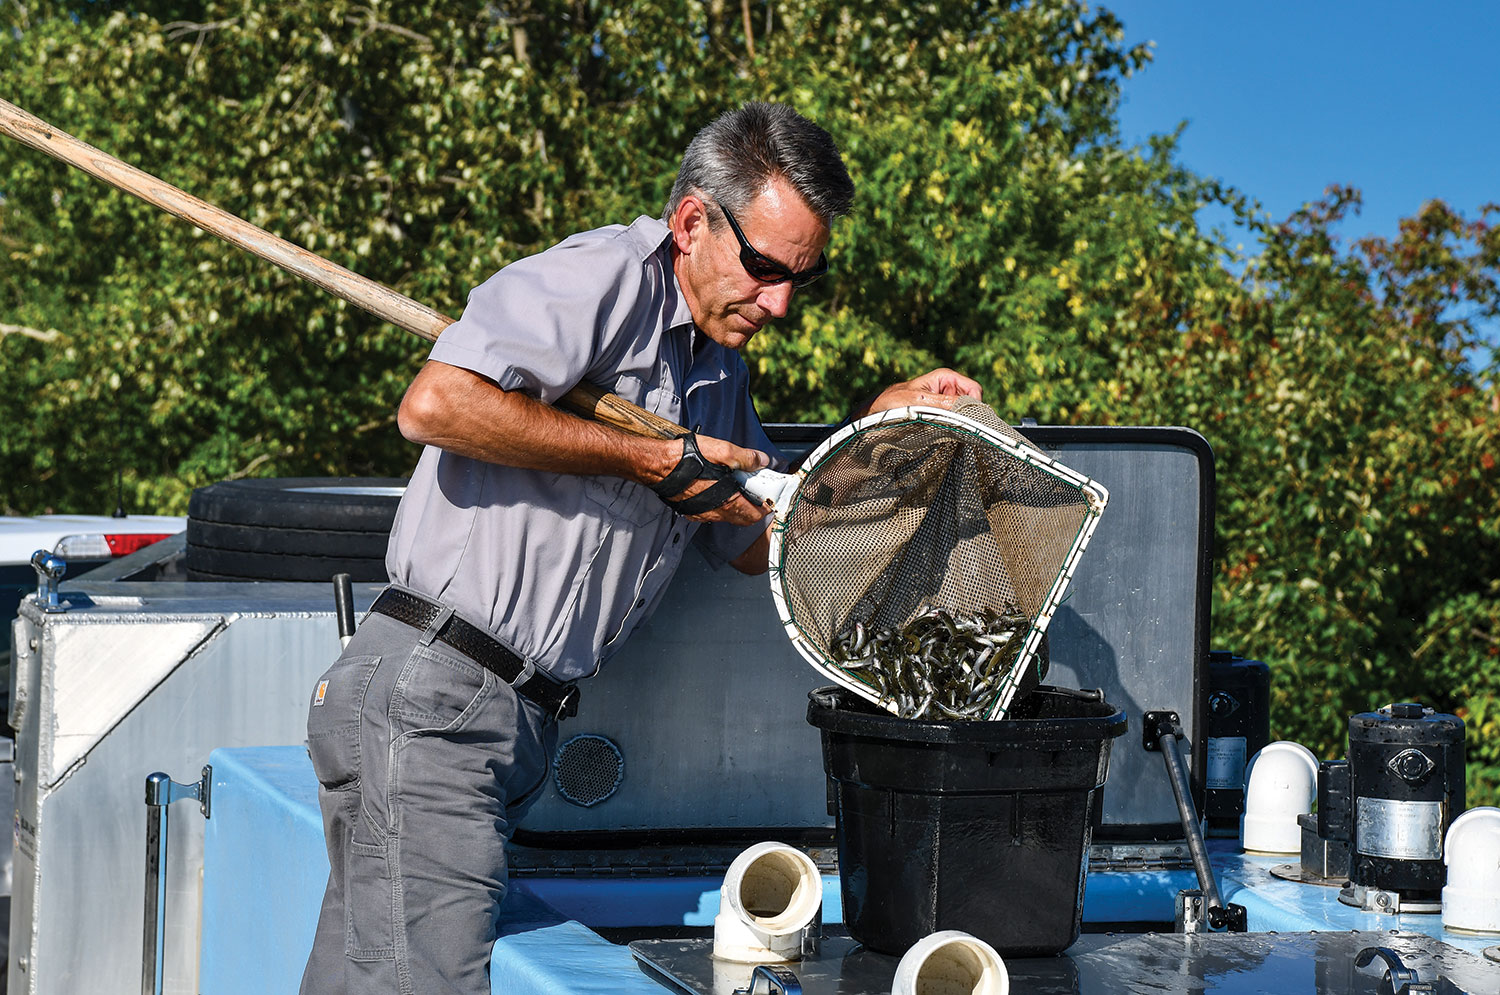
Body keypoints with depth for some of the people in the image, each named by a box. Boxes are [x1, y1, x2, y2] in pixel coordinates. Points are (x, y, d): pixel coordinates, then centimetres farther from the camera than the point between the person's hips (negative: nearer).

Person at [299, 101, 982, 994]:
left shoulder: (719, 369, 22)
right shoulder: (610, 276, -9)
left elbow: (758, 541, 30)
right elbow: (437, 403, -22)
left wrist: (879, 424, 17)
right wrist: (649, 460, -14)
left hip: (520, 722, 9)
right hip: (430, 704, -9)